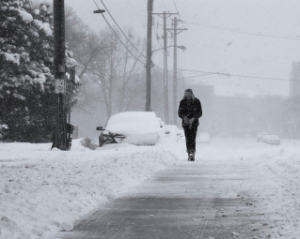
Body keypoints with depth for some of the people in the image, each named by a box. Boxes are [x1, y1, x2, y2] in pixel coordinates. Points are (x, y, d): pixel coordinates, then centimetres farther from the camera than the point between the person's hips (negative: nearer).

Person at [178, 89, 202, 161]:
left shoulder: (196, 101, -1)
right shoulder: (182, 102, 3)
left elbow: (200, 113, 0)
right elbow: (180, 113, 5)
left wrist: (193, 118, -16)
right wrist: (184, 117, -16)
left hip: (194, 122, -2)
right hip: (185, 122, 2)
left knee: (192, 138, -15)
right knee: (188, 139, -2)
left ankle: (192, 154, -23)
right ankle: (189, 154, 5)